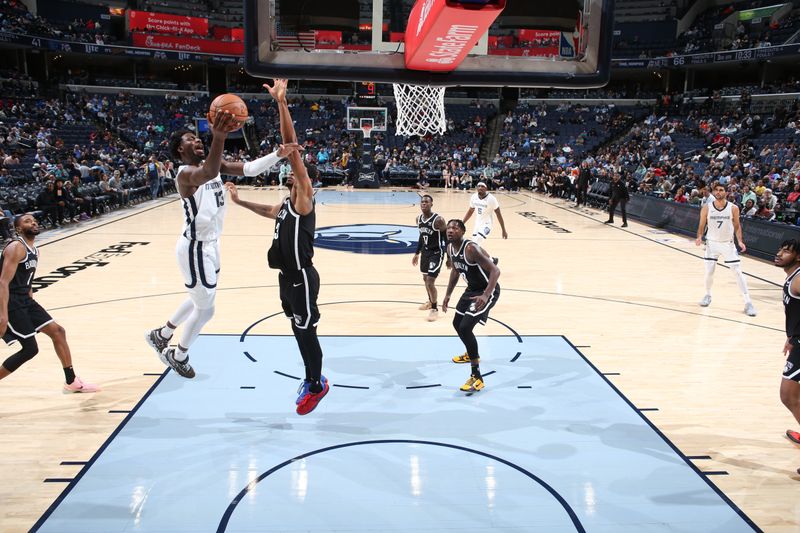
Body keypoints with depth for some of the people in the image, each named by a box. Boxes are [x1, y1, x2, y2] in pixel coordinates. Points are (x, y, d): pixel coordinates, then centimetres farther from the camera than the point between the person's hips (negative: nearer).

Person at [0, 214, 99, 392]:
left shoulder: (35, 251, 13)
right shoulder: (16, 248, -16)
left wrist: (31, 303, 25)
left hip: (25, 300, 9)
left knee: (57, 331, 7)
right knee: (30, 349, -9)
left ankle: (71, 382, 15)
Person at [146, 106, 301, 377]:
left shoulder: (213, 164, 3)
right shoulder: (186, 174, -23)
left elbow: (249, 168, -9)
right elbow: (208, 174, -48)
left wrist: (278, 154, -25)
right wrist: (219, 137, -62)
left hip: (210, 244, 9)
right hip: (196, 248, -9)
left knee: (200, 299, 26)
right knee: (205, 309, 4)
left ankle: (161, 335, 47)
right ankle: (178, 356, 28)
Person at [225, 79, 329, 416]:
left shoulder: (304, 199, -14)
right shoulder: (285, 206, 11)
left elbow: (291, 147, -24)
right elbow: (268, 211, 39)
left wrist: (281, 103, -30)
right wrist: (238, 201, 35)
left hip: (302, 277, -9)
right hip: (287, 276, 9)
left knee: (306, 330, 2)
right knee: (299, 329, 18)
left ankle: (316, 385, 17)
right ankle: (312, 378, 33)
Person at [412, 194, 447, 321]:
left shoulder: (438, 220, -22)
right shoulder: (418, 219, 1)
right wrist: (417, 253, 19)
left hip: (436, 253, -8)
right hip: (425, 252, 8)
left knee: (430, 281, -12)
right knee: (425, 278, 21)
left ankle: (435, 309, 3)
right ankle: (431, 301, 44)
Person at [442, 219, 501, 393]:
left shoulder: (471, 249, -30)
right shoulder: (450, 248, -3)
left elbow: (495, 270, -32)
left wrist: (486, 295, -44)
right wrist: (448, 295, 15)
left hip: (487, 290, -9)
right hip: (472, 289, 9)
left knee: (465, 327, -20)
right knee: (457, 323, 22)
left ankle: (477, 377, -13)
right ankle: (471, 354, 51)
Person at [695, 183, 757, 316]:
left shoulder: (733, 208, -8)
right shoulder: (706, 208, -8)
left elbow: (737, 225, 2)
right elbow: (702, 225, 1)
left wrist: (740, 241, -10)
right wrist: (699, 237, -18)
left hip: (728, 244, -1)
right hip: (712, 243, 1)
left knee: (738, 272, -3)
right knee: (709, 272, 2)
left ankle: (748, 302, 1)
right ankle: (708, 295, 28)